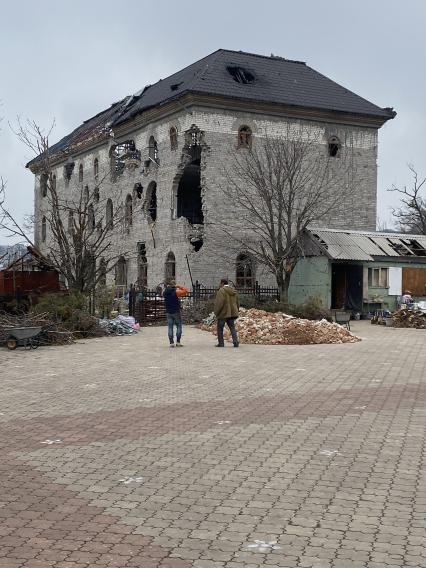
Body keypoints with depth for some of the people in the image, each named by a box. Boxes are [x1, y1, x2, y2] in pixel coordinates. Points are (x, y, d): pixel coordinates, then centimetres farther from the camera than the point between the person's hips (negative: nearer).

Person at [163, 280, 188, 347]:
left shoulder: (165, 293, 2)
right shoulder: (176, 292, -13)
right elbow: (185, 290, -11)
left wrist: (167, 287, 15)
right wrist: (179, 286, -6)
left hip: (168, 312, 4)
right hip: (176, 312, -4)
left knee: (170, 327, 5)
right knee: (179, 326, 6)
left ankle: (171, 342, 2)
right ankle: (178, 342, 3)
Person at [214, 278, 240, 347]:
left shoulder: (221, 291, -13)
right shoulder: (234, 291, 11)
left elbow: (219, 303, -20)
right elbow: (237, 302, 16)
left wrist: (216, 312, -10)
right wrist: (235, 311, 23)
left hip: (223, 313, -6)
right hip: (232, 313, 6)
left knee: (220, 328, 7)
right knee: (232, 327, 8)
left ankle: (221, 343, 9)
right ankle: (235, 341, -9)